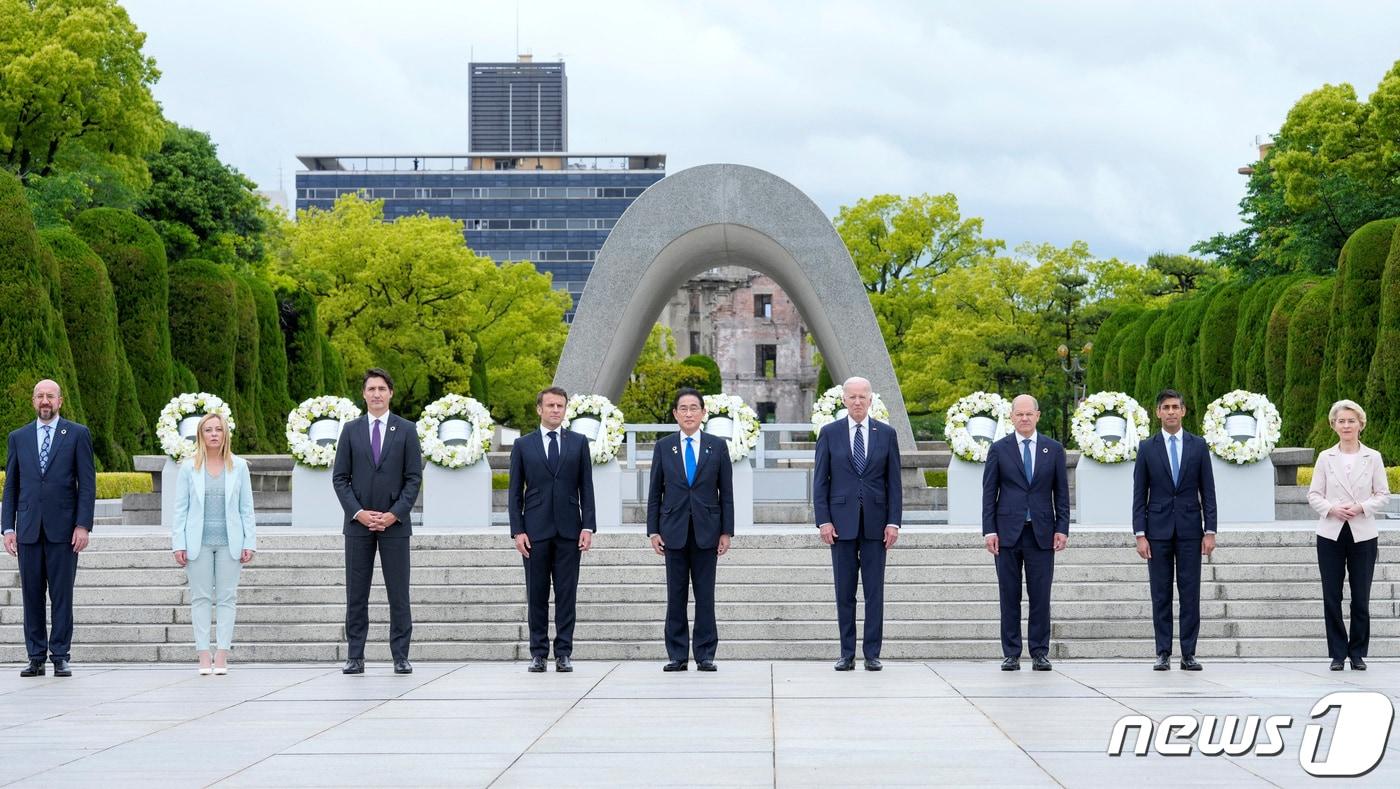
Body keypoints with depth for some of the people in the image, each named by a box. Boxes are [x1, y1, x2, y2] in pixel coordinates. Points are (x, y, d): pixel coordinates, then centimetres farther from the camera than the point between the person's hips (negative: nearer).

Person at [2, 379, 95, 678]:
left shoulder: (77, 434, 4)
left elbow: (87, 484, 0)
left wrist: (83, 525, -8)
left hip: (63, 529, -2)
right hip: (28, 529, 3)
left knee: (62, 595, -1)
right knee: (32, 595, 4)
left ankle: (60, 657, 4)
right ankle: (36, 658, 9)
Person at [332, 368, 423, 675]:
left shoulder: (406, 430, 4)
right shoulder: (351, 430, 7)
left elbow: (414, 478, 1)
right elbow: (340, 478, 5)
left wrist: (394, 514, -10)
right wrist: (358, 512, -8)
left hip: (394, 523, -1)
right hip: (358, 523, 1)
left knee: (398, 593, 0)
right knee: (356, 595, 2)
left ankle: (401, 657, 4)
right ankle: (355, 657, 6)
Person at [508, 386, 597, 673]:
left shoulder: (578, 443, 8)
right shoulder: (522, 445, 7)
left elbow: (586, 488, 6)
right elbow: (515, 492, 6)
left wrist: (588, 526, -3)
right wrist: (517, 530, -3)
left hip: (569, 530, 0)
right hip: (536, 530, 0)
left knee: (567, 594, 0)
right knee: (536, 595, 2)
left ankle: (564, 653, 4)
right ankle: (538, 653, 7)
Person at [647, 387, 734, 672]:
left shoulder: (718, 446, 4)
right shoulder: (663, 446, 6)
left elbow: (726, 492, 4)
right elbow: (655, 491, 7)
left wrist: (726, 531, -1)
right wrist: (653, 530, 0)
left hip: (705, 530, -1)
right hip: (674, 530, 1)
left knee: (705, 595, 1)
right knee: (675, 595, 2)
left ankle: (705, 655, 6)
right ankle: (677, 656, 7)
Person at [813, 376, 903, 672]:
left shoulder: (886, 434, 5)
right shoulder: (829, 433, 3)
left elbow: (894, 481, 5)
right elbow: (820, 481, 2)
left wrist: (893, 522, -3)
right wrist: (823, 520, -6)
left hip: (875, 522, 0)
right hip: (842, 522, 0)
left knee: (874, 591, 1)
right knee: (845, 592, 3)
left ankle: (872, 654, 6)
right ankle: (847, 654, 8)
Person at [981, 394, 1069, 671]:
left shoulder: (1054, 449, 8)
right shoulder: (999, 449, 5)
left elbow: (1061, 492, 8)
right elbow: (989, 493, 3)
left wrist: (1062, 529, 0)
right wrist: (989, 531, -4)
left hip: (1042, 533, 1)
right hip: (1008, 532, -1)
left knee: (1041, 596, 0)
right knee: (1009, 596, 2)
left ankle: (1040, 653, 7)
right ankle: (1011, 654, 6)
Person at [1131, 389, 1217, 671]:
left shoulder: (1198, 445, 5)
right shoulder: (1147, 448, 4)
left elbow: (1208, 491, 5)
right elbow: (1139, 495, 3)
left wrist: (1210, 531, -2)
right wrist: (1140, 534, -5)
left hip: (1190, 529, 0)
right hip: (1158, 529, 0)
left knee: (1190, 594, 0)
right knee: (1161, 594, 2)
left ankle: (1188, 654, 4)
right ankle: (1163, 653, 6)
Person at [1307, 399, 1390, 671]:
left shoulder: (1373, 458, 4)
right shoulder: (1325, 458, 5)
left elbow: (1383, 494, 3)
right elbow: (1314, 494, 5)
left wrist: (1361, 507, -13)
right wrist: (1332, 509, -13)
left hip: (1363, 534, -1)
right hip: (1331, 534, 1)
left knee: (1361, 598, 2)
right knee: (1331, 597, 0)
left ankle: (1358, 653, 12)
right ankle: (1337, 654, 8)